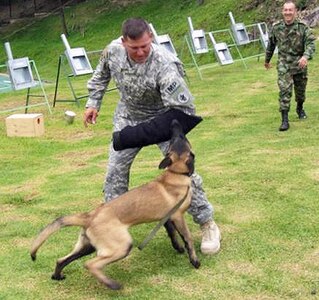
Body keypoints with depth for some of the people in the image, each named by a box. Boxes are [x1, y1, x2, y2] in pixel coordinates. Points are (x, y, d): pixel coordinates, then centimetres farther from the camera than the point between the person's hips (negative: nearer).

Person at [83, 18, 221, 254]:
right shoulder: (113, 50, -18)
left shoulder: (164, 65, -36)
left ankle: (207, 225, 5)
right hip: (128, 117, 5)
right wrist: (93, 103, 7)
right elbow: (101, 75, 6)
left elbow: (182, 108, -36)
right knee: (116, 171, 7)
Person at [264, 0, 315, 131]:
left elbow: (310, 43, -19)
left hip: (299, 63, 1)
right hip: (284, 64, -1)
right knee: (285, 90, -14)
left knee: (300, 90, 16)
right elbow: (271, 44, 12)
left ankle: (300, 109, 46)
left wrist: (306, 56, -38)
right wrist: (267, 60, 23)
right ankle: (284, 120, -14)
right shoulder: (276, 28, -3)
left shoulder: (303, 27, -9)